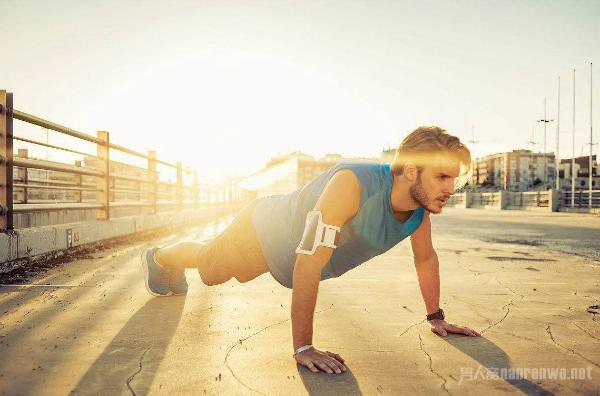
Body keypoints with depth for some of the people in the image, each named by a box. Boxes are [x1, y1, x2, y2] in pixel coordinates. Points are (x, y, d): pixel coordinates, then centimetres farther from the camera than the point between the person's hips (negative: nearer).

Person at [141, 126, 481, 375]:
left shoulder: (422, 206, -21)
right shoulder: (352, 184, -45)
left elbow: (426, 259, -2)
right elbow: (308, 265, -46)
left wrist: (436, 318, 3)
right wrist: (303, 347, -42)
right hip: (267, 229, -6)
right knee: (209, 267, 23)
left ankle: (174, 272, 68)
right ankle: (159, 258, 59)